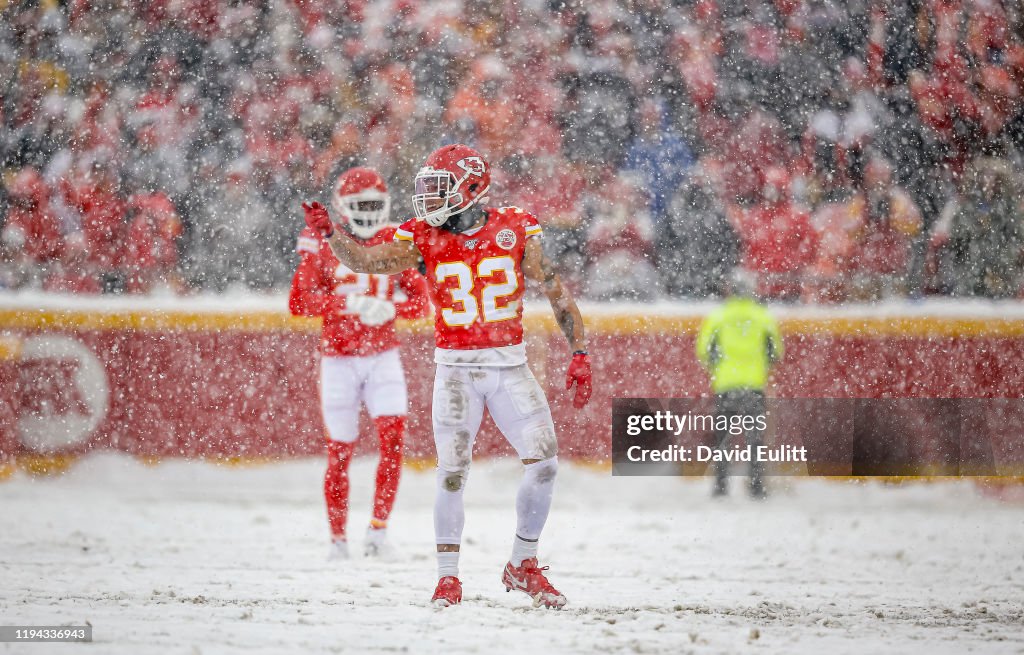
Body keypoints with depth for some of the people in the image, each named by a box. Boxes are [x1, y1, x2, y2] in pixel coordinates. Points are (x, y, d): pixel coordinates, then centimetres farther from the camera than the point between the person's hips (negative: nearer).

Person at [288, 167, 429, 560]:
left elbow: (420, 302, 1)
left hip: (382, 355, 1)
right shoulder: (323, 245, -4)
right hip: (338, 358, -1)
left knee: (393, 433, -15)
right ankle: (338, 539, 14)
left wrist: (389, 308, -20)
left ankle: (378, 531, -8)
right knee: (340, 449, 1)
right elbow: (299, 302, -13)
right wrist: (349, 303, -26)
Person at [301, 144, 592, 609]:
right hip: (456, 369, -1)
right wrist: (329, 233, -31)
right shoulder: (423, 239, -2)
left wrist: (579, 355, -3)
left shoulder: (515, 231, -2)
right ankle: (448, 578, 3)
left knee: (544, 462, -7)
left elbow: (557, 293, 1)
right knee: (452, 472, -9)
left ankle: (522, 567, 11)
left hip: (510, 366, 1)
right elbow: (365, 260, -13)